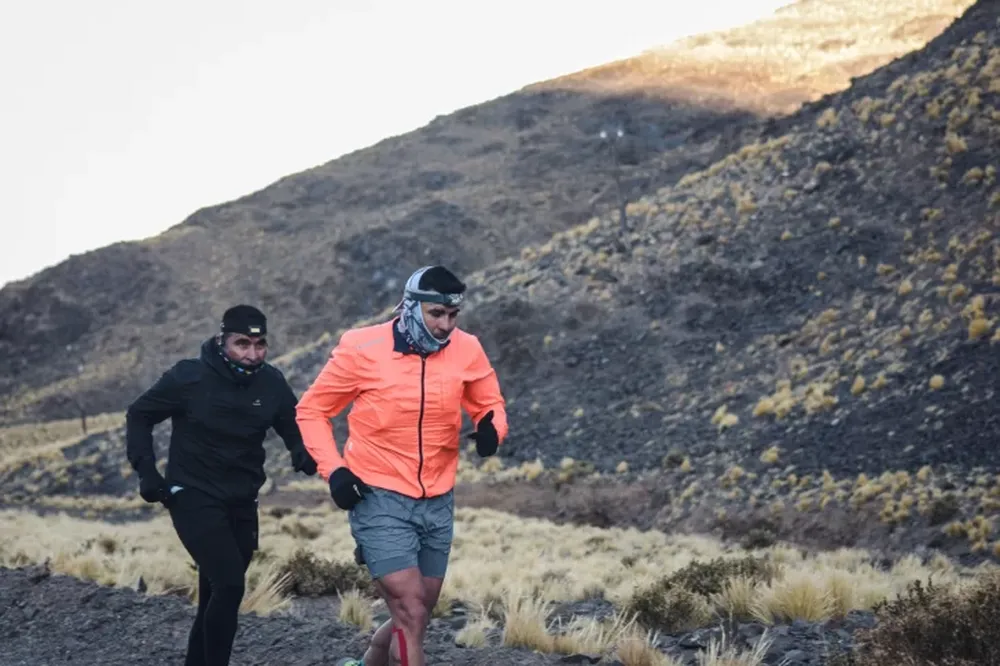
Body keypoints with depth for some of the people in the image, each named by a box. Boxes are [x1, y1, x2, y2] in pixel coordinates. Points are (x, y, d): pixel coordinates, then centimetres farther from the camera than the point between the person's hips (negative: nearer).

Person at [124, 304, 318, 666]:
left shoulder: (272, 383, -5)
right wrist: (146, 471, -8)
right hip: (193, 498, -5)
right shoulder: (189, 377, -14)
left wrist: (305, 456, -14)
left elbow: (296, 431, 8)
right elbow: (139, 415, -1)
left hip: (241, 504, 5)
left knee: (216, 596, 12)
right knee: (230, 584, -20)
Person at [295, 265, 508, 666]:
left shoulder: (466, 350, -4)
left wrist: (491, 429, -12)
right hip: (380, 501, -5)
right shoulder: (362, 349, -13)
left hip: (437, 503, 5)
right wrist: (332, 469, -13)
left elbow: (490, 405, 11)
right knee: (411, 615, -13)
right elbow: (312, 410, -1)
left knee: (417, 614, 15)